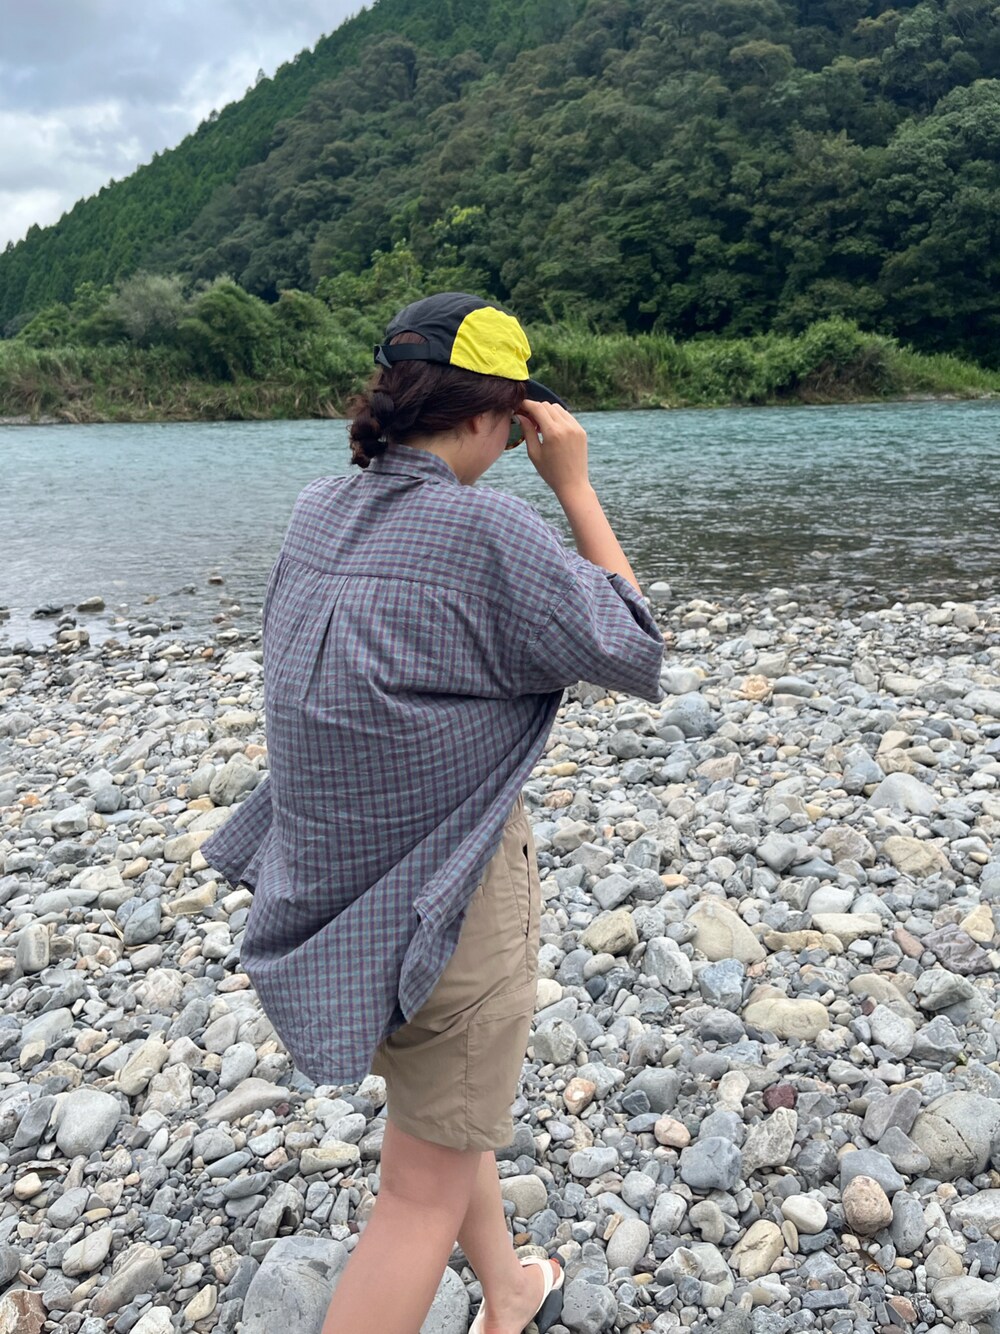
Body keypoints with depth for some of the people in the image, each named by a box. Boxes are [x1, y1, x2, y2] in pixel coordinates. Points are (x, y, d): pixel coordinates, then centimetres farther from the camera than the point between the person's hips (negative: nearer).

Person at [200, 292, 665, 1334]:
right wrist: (575, 486, -9)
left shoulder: (316, 513, -2)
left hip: (328, 882, 8)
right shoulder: (489, 532, -23)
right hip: (446, 899, -8)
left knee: (437, 1104, 29)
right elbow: (635, 656, -12)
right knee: (426, 1190, 12)